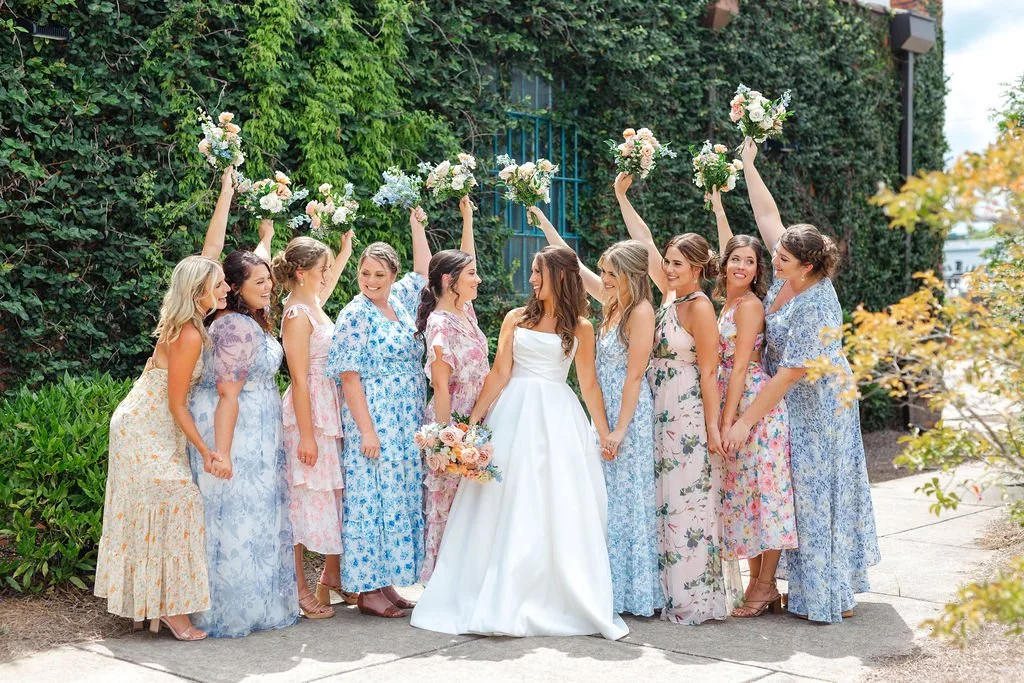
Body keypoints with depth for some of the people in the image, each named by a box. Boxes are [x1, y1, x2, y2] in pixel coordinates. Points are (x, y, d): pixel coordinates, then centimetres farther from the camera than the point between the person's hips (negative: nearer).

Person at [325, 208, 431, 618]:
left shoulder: (400, 300, 8)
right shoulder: (356, 314, -11)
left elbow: (423, 270, 27)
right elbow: (349, 377, -14)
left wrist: (417, 226, 22)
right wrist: (366, 430, -18)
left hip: (407, 423, 8)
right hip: (374, 419, -8)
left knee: (403, 498, 10)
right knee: (373, 498, -4)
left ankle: (386, 582, 19)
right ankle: (367, 589, 4)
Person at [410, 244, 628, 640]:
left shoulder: (581, 328, 5)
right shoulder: (516, 319, 7)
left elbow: (589, 384, 6)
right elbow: (499, 374, 3)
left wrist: (604, 432, 4)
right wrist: (474, 419, -4)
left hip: (559, 418, -1)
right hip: (515, 414, 1)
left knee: (559, 509, -1)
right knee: (508, 507, 1)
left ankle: (564, 600, 9)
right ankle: (503, 599, 8)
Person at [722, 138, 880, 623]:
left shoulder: (815, 308, -28)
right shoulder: (790, 273, -5)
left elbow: (788, 375, -28)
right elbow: (768, 214, 5)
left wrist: (745, 421, -25)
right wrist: (747, 165, 7)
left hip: (816, 406, -9)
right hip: (793, 404, 9)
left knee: (817, 491, -2)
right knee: (803, 488, 12)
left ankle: (830, 597, 9)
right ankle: (811, 582, 22)